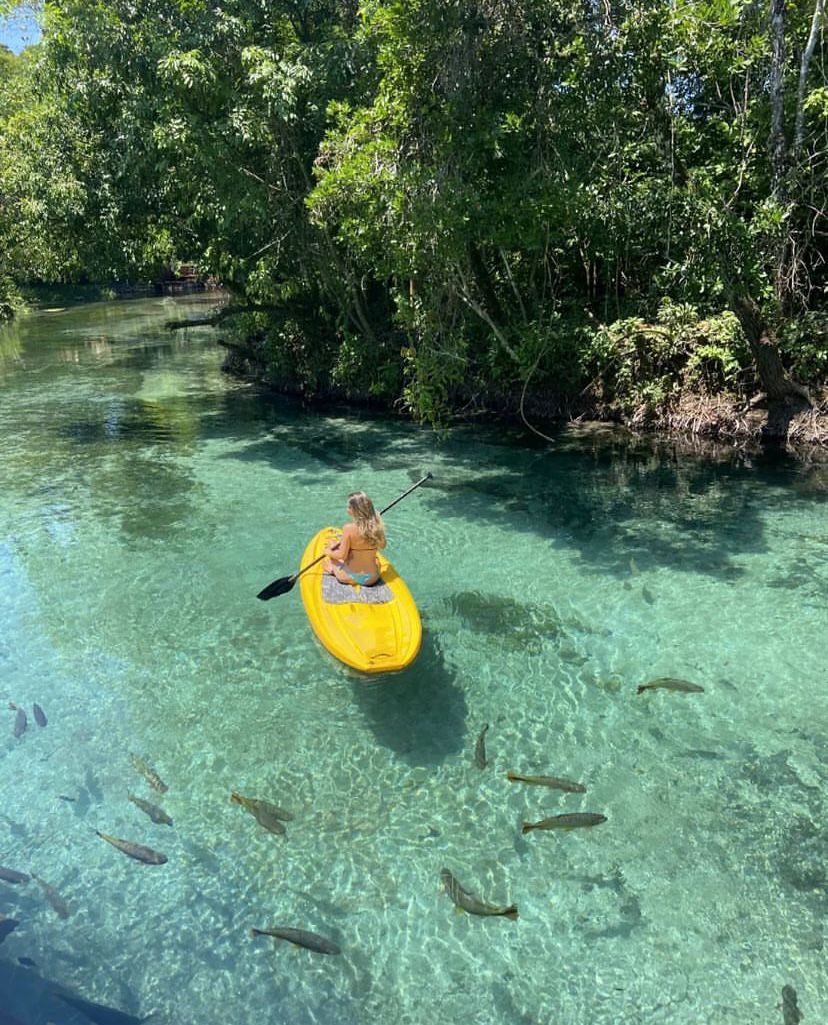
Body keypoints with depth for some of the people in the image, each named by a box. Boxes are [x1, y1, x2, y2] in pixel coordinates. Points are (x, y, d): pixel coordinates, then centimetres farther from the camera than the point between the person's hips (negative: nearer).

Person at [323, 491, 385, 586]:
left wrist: (329, 552, 1)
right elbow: (382, 545, 7)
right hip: (372, 579, 3)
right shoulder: (377, 526, -9)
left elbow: (342, 555, -17)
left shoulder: (348, 528, -21)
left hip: (349, 577, -3)